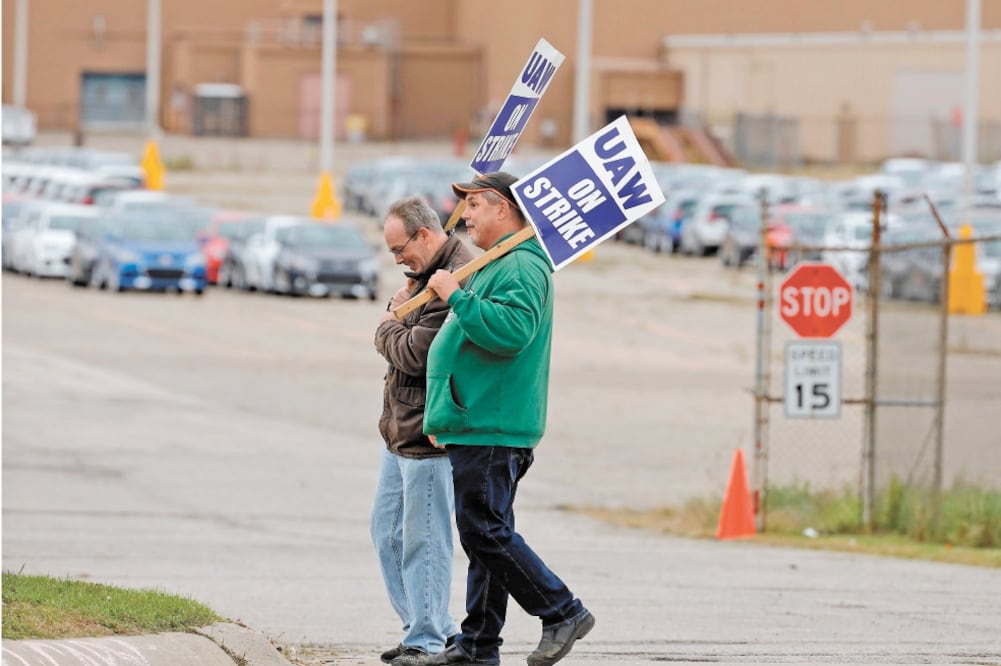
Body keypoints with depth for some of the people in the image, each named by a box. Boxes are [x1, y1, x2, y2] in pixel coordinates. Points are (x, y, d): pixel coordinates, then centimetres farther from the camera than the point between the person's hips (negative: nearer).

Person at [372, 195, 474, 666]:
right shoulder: (426, 275, 14)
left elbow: (416, 354, -23)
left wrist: (388, 328, -3)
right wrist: (397, 310, 0)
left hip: (430, 433, -11)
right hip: (400, 429, 11)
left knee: (423, 539, -5)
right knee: (386, 530, 15)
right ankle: (435, 628, 23)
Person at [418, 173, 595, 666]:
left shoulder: (521, 266, -13)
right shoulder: (495, 265, 22)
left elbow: (509, 332, -29)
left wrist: (457, 297, -21)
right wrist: (444, 417, 28)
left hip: (492, 430, -11)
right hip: (477, 426, 11)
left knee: (484, 530, -12)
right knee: (483, 533, 11)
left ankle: (562, 612, -6)